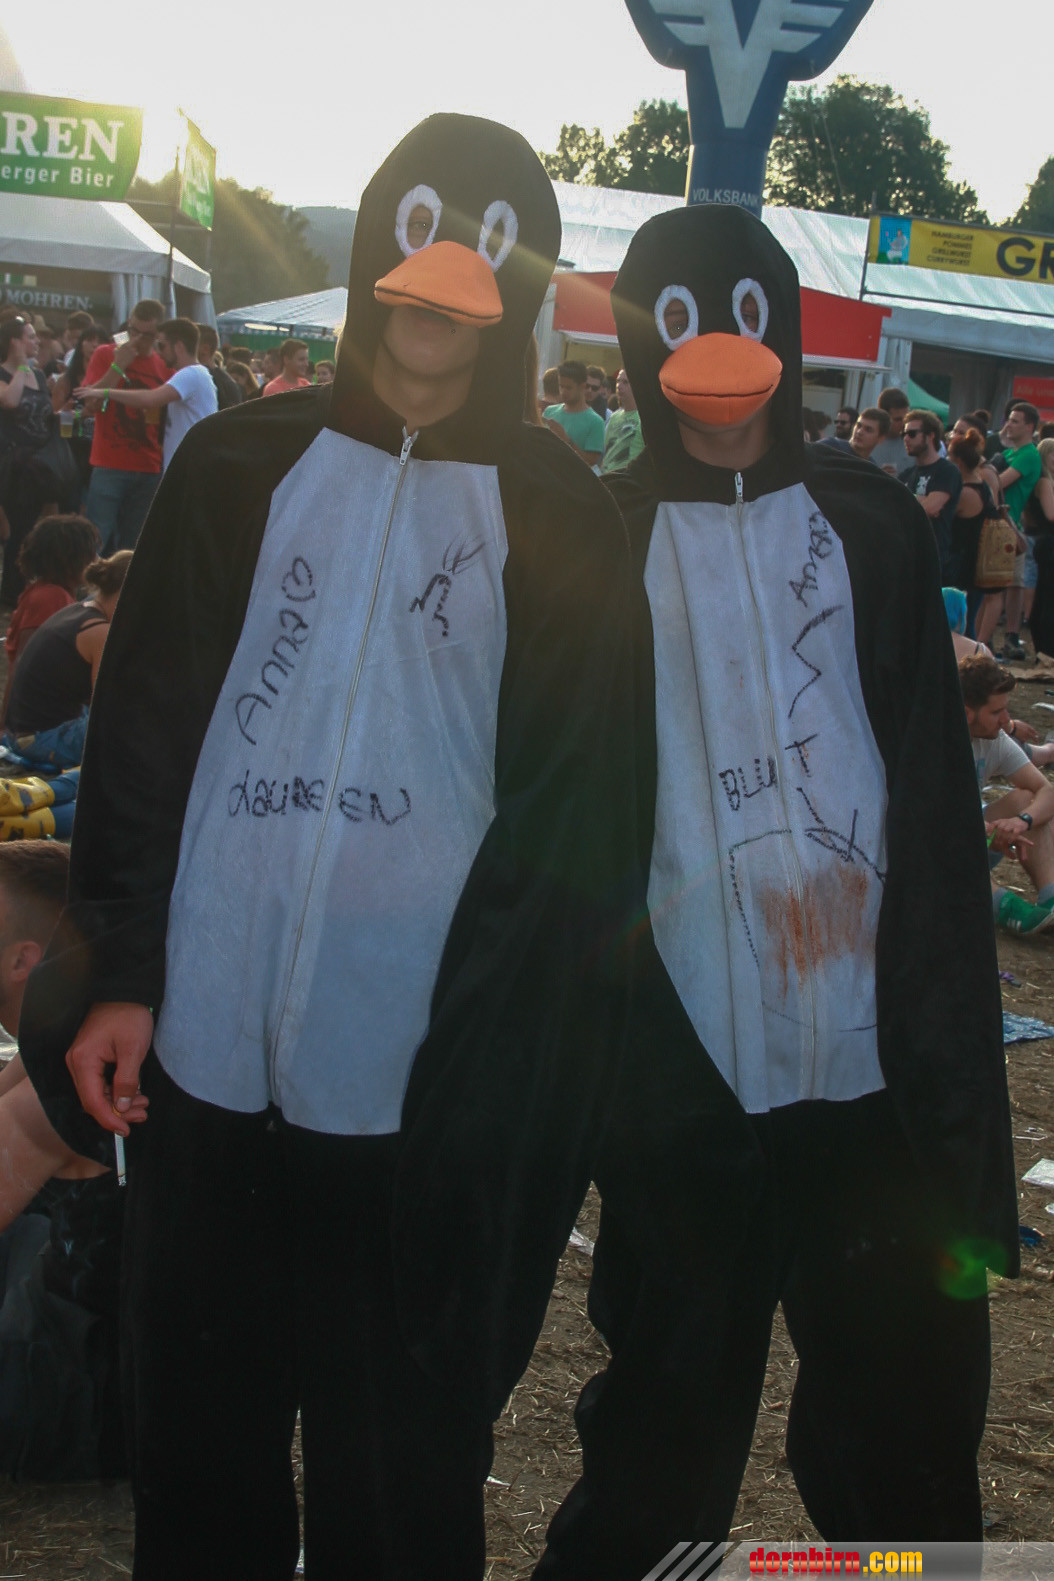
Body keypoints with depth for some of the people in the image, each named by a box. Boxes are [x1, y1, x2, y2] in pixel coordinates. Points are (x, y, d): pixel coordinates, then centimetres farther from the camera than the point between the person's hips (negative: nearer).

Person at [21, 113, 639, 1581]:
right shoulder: (241, 467, 6)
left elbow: (580, 803, 0)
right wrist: (120, 972, -1)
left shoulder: (561, 521, 2)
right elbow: (142, 726, 6)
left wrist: (505, 1051, -7)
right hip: (204, 1060, 2)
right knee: (201, 1429, 15)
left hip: (431, 1091, -1)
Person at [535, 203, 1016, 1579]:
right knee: (663, 1463, 11)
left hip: (875, 1077, 2)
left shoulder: (872, 526, 7)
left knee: (905, 1463, 13)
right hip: (689, 1088, -1)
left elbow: (938, 815, 4)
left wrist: (961, 1117, -1)